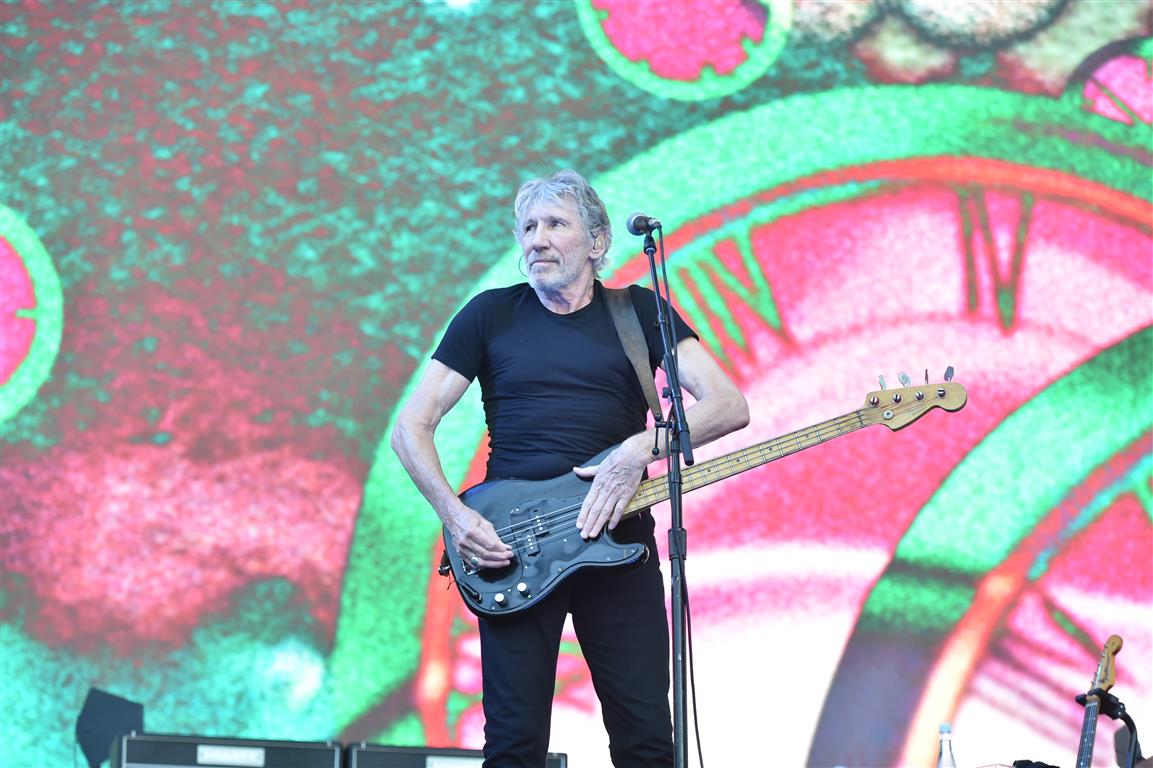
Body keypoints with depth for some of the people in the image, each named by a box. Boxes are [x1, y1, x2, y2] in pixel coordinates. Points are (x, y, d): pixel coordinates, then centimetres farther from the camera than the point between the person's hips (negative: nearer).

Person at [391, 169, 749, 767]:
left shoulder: (638, 311, 8)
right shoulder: (490, 315, 8)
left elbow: (729, 405, -3)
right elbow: (411, 428, 6)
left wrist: (640, 449, -18)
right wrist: (455, 516, -9)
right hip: (510, 547, 0)